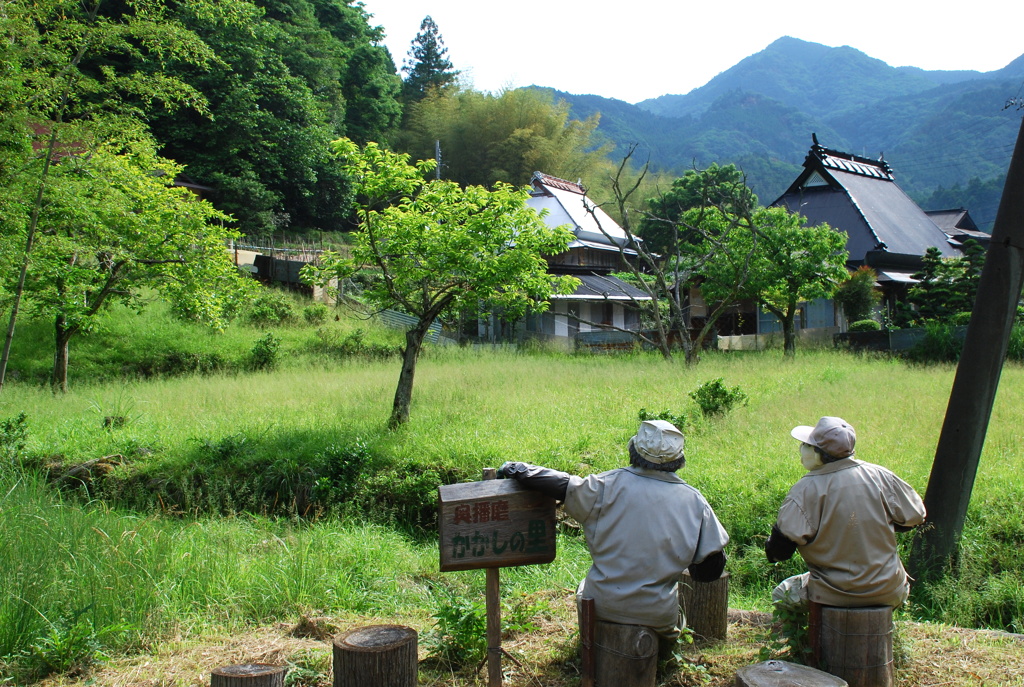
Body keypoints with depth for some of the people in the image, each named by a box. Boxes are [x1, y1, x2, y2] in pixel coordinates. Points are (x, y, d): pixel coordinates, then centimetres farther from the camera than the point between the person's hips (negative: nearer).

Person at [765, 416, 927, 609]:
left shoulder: (805, 490, -18)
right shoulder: (879, 475, -7)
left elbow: (779, 549, -19)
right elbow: (914, 516, 6)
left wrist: (772, 551, 4)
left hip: (835, 595, -3)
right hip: (888, 593, 3)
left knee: (782, 594, 22)